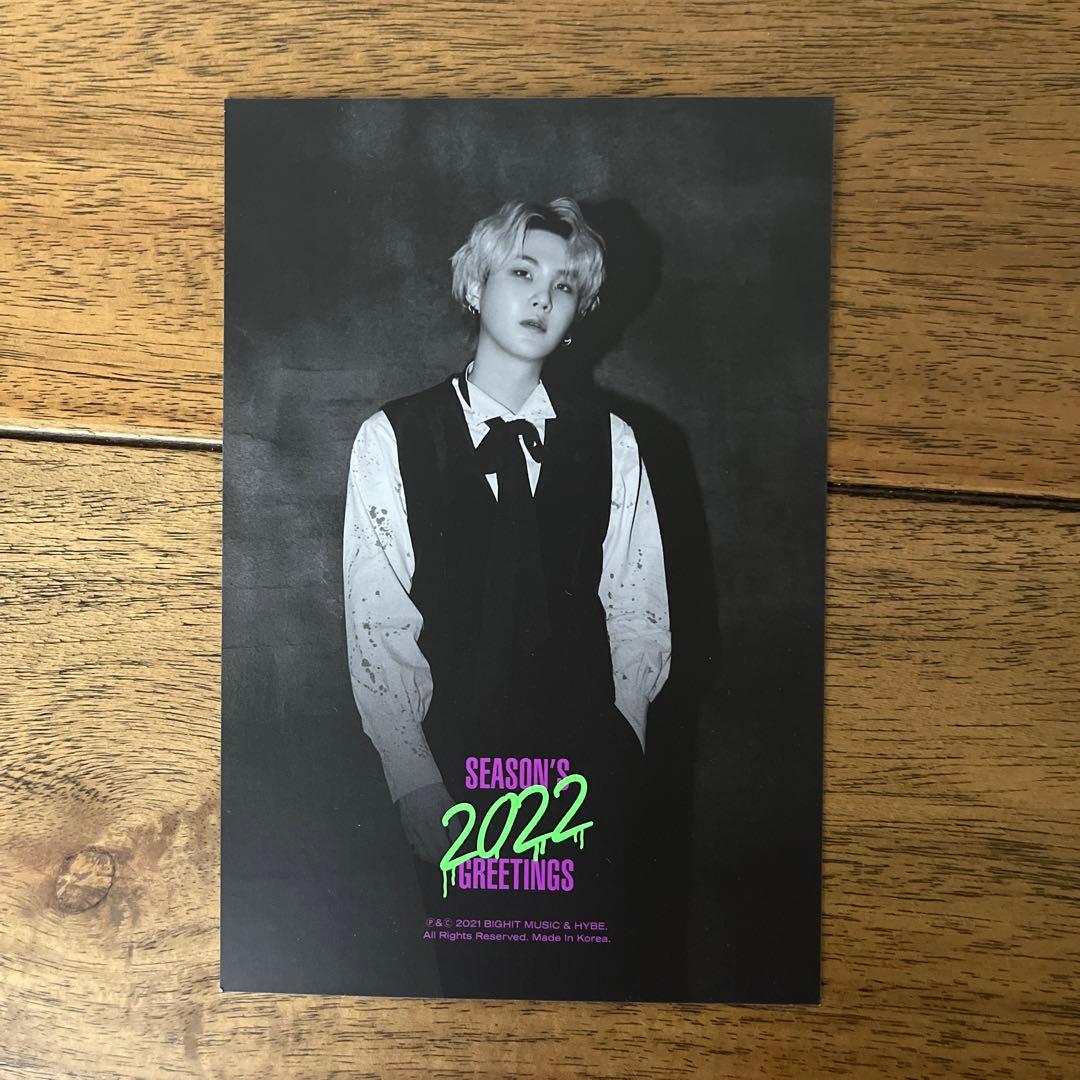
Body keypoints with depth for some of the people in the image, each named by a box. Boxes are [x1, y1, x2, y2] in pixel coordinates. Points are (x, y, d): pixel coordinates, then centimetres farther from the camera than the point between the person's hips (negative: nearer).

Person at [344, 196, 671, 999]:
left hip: (592, 782, 1)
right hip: (452, 784, -1)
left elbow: (640, 616, 0)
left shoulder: (610, 442, 0)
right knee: (475, 978, 15)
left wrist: (611, 760, -5)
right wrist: (416, 784, -10)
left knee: (595, 978, 16)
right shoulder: (391, 440, -4)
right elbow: (377, 626, -7)